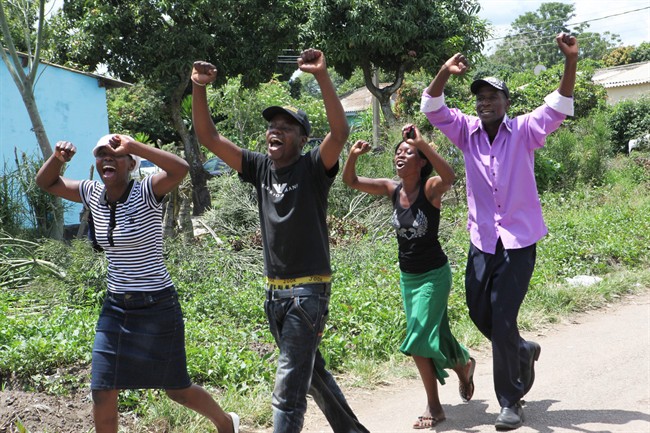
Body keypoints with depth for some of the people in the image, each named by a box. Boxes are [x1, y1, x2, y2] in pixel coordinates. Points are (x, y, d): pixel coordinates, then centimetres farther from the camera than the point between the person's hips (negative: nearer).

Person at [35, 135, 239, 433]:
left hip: (157, 308, -6)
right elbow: (46, 182, 12)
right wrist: (57, 156, -9)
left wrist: (131, 145, -34)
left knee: (177, 390, 9)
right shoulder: (94, 195, 2)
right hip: (115, 308, 6)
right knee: (102, 392, 4)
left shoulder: (145, 192, -16)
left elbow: (180, 169, -35)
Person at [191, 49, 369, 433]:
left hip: (309, 289, -7)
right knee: (311, 370, 21)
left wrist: (322, 76, -34)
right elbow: (209, 136, 2)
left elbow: (341, 130, -27)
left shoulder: (313, 168, -10)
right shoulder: (260, 167, 5)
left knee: (289, 388, -8)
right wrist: (199, 88, -10)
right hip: (275, 290, 7)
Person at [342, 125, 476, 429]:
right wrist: (353, 156, -22)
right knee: (433, 336, 16)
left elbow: (449, 176, -42)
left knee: (417, 340, -9)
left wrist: (421, 142, -45)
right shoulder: (392, 190, -3)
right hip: (407, 276, 6)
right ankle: (464, 364, 41)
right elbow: (350, 181, -3)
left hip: (433, 275, -6)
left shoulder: (430, 189, -19)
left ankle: (434, 406, 13)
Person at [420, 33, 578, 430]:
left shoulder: (524, 131, -5)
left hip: (519, 243, -4)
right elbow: (433, 109, -8)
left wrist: (571, 62, -32)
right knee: (480, 314, 11)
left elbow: (560, 107, -17)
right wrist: (444, 74, -27)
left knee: (503, 321, -5)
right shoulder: (467, 132, 3)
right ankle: (524, 351, 42)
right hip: (482, 242, 4)